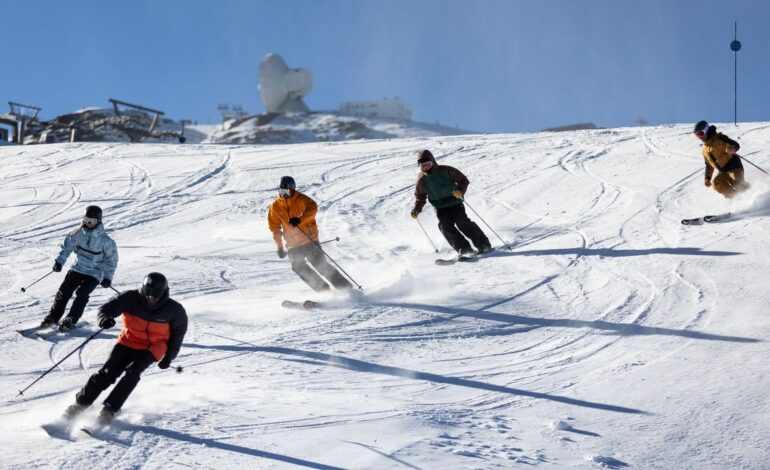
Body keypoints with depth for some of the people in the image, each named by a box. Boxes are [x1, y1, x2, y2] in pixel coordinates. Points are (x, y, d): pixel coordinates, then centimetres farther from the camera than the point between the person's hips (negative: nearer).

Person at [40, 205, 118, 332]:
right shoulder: (78, 234, -3)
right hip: (78, 268, 4)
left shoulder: (105, 240, -14)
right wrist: (59, 261, -3)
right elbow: (67, 246, 9)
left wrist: (108, 277, -10)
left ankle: (71, 320, -11)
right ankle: (53, 317, 5)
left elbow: (111, 259, -7)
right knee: (64, 291, -5)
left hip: (94, 273, -4)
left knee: (81, 294, -20)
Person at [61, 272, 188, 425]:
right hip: (128, 342, 1)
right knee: (108, 372, -11)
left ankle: (109, 409, -22)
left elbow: (178, 332, 1)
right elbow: (108, 308, -23)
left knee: (132, 372, -25)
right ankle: (81, 403, 0)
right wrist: (105, 318, -47)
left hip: (152, 348, -1)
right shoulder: (131, 298, -17)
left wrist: (169, 356, 1)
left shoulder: (173, 309, -16)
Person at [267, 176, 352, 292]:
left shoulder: (301, 199, -7)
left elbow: (312, 208, -27)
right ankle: (325, 291, -5)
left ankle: (346, 288, -4)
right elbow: (275, 227, 14)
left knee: (321, 265, -11)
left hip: (309, 239, -4)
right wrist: (279, 246, 11)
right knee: (299, 268, -10)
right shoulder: (275, 206, 5)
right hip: (293, 245, 4)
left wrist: (300, 219, -43)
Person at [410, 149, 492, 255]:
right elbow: (420, 197, 14)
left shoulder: (446, 170, -6)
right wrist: (416, 210, -2)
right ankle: (464, 249, -20)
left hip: (455, 202, -3)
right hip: (440, 208, 3)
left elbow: (463, 180, -3)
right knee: (445, 226, -20)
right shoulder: (422, 179, 2)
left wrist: (460, 191, -23)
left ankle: (483, 245, -15)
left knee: (462, 222, -21)